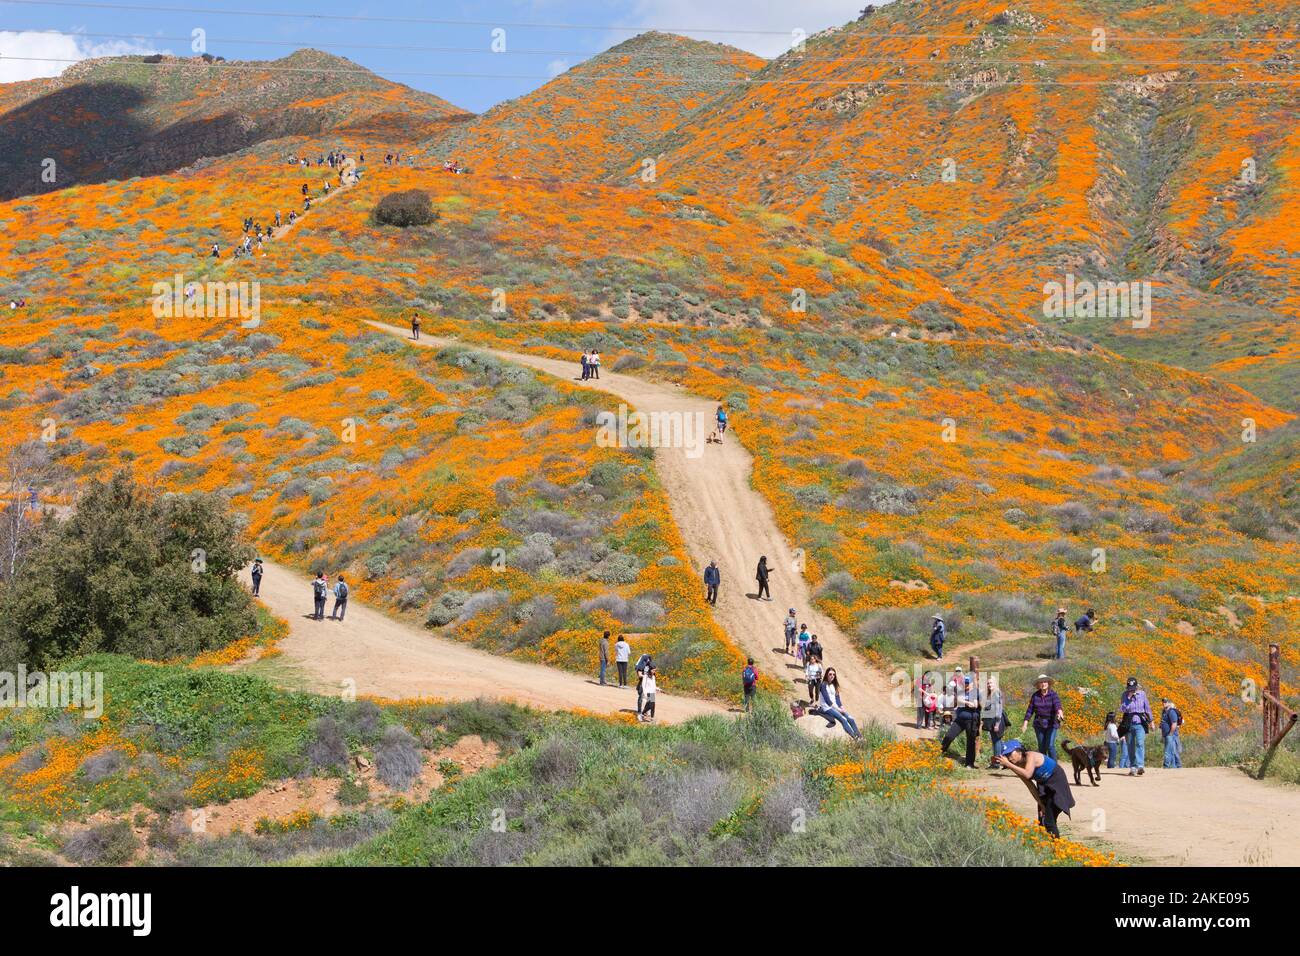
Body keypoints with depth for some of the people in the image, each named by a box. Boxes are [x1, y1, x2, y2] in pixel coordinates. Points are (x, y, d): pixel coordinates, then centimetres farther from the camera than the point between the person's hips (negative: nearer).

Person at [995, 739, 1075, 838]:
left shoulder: (1030, 757, -29)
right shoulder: (1018, 767, -6)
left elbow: (1027, 774, -48)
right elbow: (1031, 786, -1)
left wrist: (1008, 764, -48)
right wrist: (1041, 804, -3)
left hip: (1056, 781, -8)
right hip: (1043, 785, 8)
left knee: (1049, 821, -13)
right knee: (1042, 820, 8)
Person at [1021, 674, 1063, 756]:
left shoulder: (1053, 694, -8)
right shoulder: (1035, 695, 0)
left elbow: (1057, 705, -25)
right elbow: (1030, 709, 1)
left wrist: (1060, 712, -47)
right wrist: (1025, 723, -3)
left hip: (1051, 724, -3)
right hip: (1039, 724, 3)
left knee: (1050, 745, -11)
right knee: (1041, 746, 7)